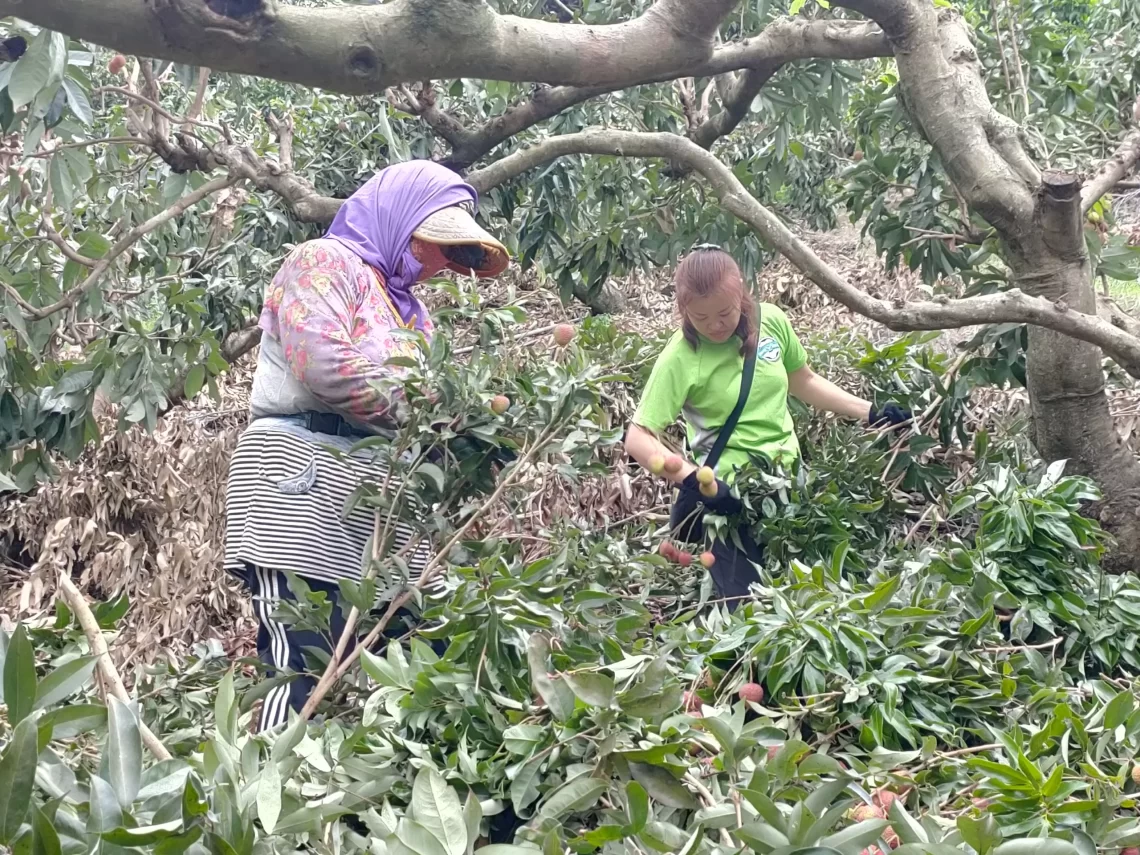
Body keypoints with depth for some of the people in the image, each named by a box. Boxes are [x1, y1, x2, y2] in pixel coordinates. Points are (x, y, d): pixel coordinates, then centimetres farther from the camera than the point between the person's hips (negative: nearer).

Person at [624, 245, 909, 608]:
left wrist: (871, 413, 9)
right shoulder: (680, 359, -17)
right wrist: (695, 481, -30)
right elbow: (639, 439, -18)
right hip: (729, 495, -5)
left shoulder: (771, 321, -4)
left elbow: (804, 382, 14)